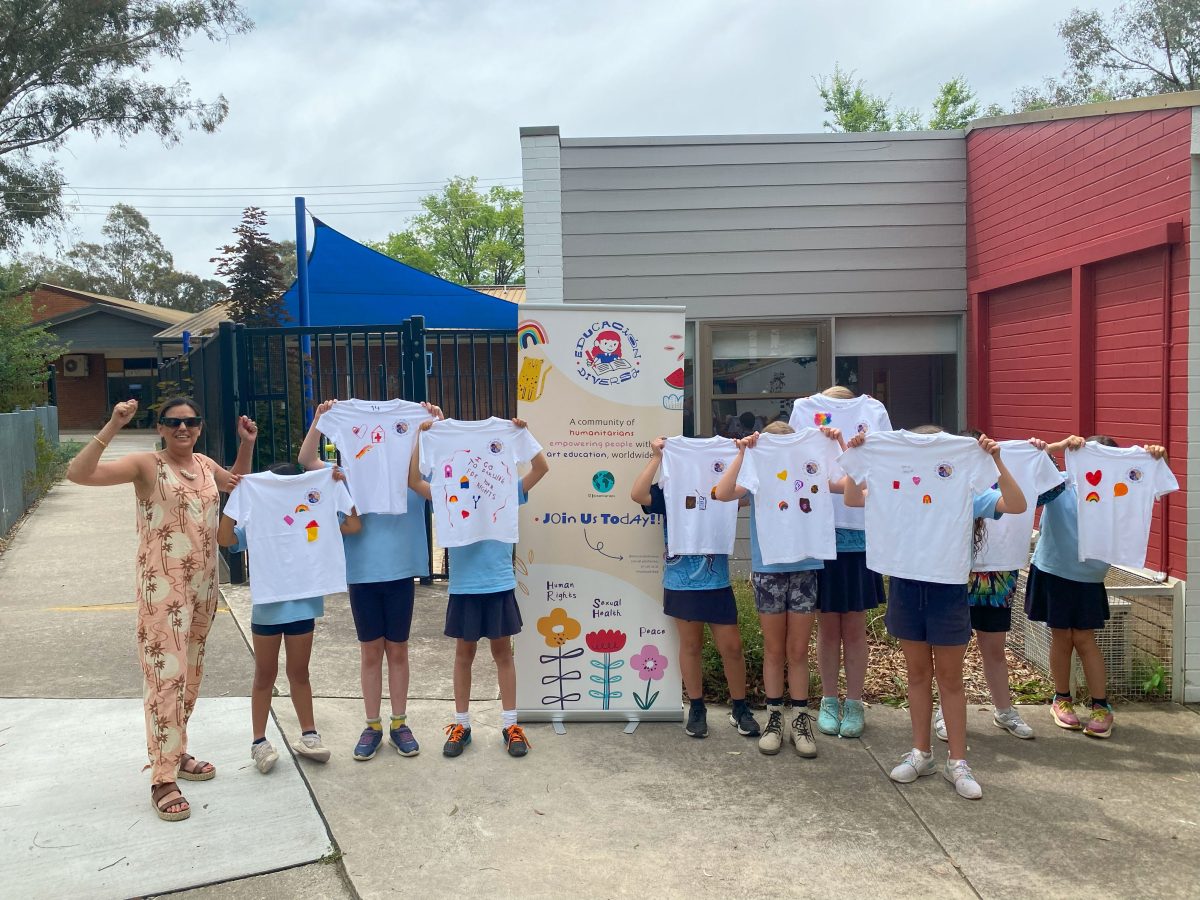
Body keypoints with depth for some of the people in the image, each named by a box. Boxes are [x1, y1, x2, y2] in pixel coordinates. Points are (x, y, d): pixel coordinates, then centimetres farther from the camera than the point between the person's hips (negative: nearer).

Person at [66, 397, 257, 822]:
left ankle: (176, 754, 31)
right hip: (163, 586, -7)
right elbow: (77, 473, -21)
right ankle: (162, 780, 1)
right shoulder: (146, 465, -9)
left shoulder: (205, 464, 8)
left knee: (191, 673, 16)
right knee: (166, 676, -8)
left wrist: (247, 444, 15)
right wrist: (111, 427, -27)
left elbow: (237, 485, 29)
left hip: (204, 583, 7)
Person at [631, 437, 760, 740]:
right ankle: (696, 708, 25)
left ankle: (740, 708, 21)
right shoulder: (668, 493, -1)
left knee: (731, 646, 4)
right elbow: (637, 494, -16)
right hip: (681, 584, 0)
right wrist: (656, 457, -14)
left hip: (716, 583, 0)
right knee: (690, 645, 11)